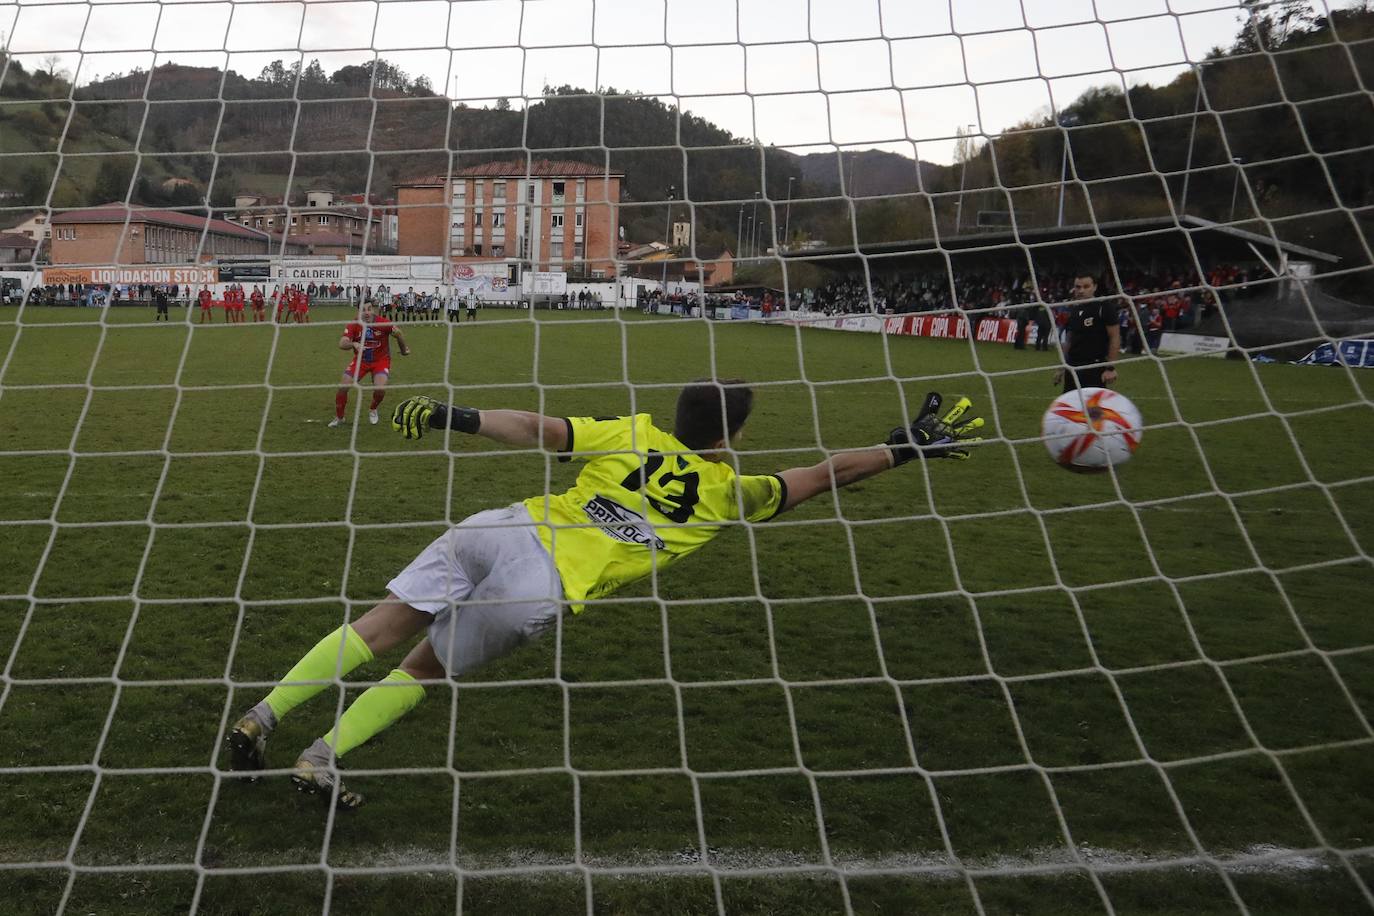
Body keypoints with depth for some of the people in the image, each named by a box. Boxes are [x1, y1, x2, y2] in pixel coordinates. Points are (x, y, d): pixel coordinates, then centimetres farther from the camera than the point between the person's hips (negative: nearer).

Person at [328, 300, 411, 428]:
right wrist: (353, 344, -50)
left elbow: (398, 334, -4)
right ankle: (339, 418, 18)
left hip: (381, 360, -2)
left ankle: (373, 410, 13)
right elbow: (342, 344, -29)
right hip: (360, 360, 2)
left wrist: (404, 350, 12)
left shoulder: (383, 323, -22)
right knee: (343, 387, -7)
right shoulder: (353, 325, -18)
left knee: (380, 388, -23)